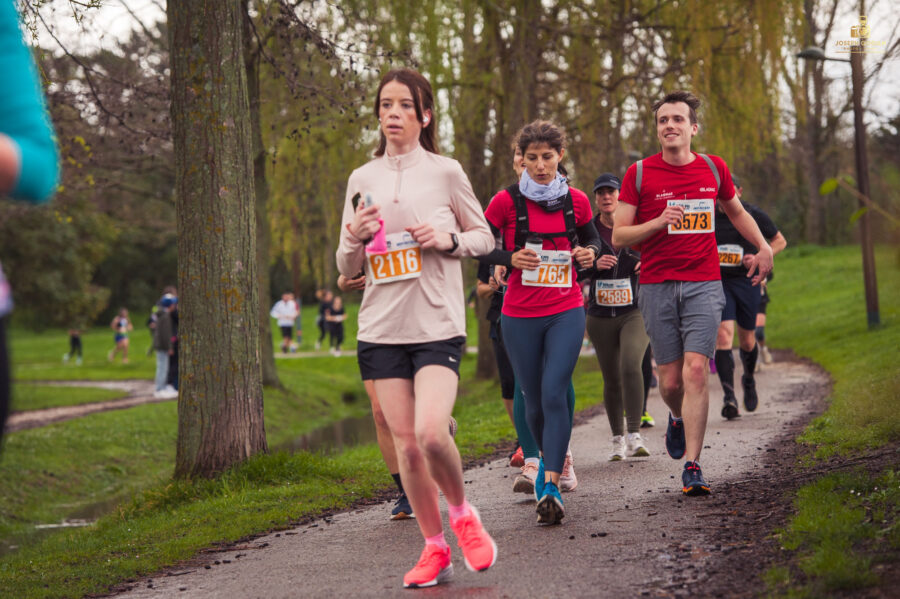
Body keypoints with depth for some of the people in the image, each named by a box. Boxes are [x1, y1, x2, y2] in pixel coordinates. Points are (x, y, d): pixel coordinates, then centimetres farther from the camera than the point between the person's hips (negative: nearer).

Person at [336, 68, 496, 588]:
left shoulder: (446, 172, 1)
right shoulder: (362, 180, 10)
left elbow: (485, 238, 10)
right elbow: (348, 269, 14)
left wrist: (448, 239, -10)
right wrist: (356, 237, -8)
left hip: (438, 325, -3)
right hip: (382, 329, 3)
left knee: (431, 432, -21)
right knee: (405, 443, 2)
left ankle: (463, 514, 8)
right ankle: (435, 548, 16)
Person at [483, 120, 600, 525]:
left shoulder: (576, 201, 4)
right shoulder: (506, 202, -3)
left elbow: (591, 239, 21)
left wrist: (589, 253, -2)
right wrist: (511, 259, -14)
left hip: (566, 313, 0)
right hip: (520, 316, 0)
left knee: (554, 393, -16)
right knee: (533, 400, 7)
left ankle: (550, 487, -19)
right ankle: (549, 457, 36)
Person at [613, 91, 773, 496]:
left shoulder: (714, 169, 8)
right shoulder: (639, 173, 0)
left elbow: (736, 211, 27)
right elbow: (619, 237, -1)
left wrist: (764, 248, 18)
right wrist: (658, 222, -17)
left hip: (703, 285, 0)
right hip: (656, 287, 0)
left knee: (695, 371, -13)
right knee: (671, 380, 3)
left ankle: (691, 465, -11)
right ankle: (679, 419, 39)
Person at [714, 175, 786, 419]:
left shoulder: (754, 215, -3)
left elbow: (780, 241, 7)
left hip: (747, 281, 1)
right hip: (718, 282, -1)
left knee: (747, 341, 10)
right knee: (723, 335, -17)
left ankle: (749, 380, 42)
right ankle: (729, 397, -20)